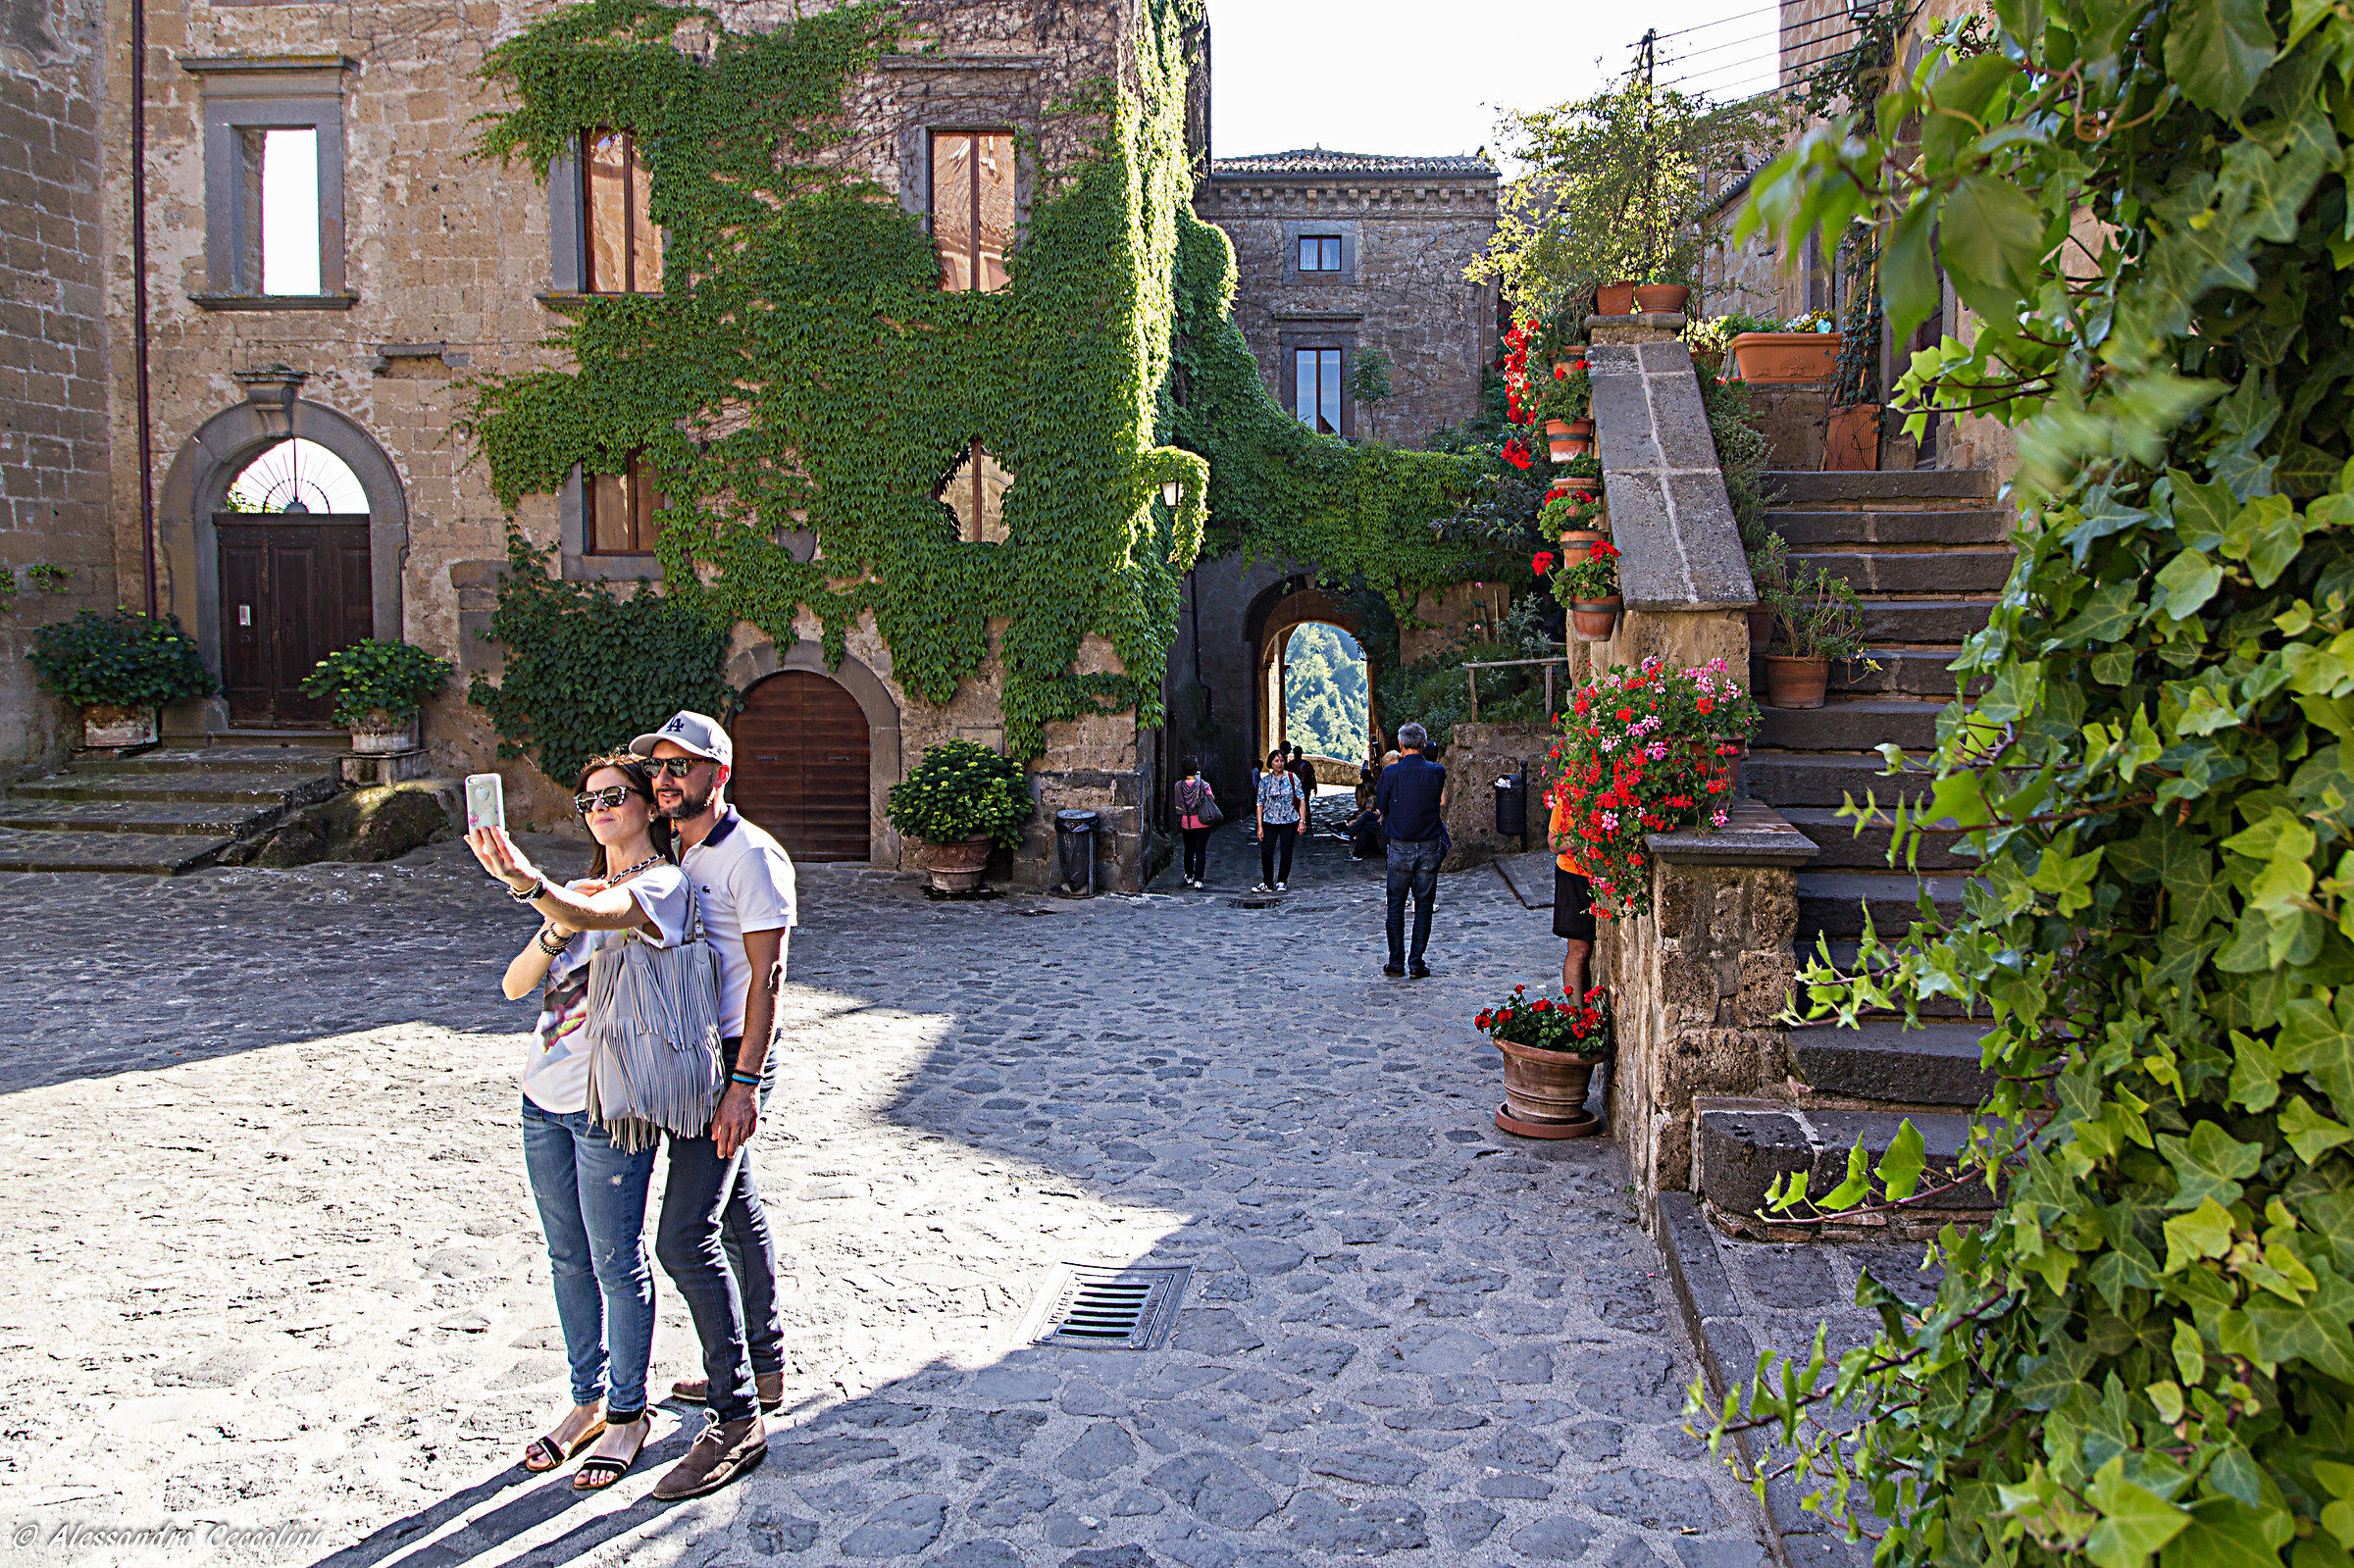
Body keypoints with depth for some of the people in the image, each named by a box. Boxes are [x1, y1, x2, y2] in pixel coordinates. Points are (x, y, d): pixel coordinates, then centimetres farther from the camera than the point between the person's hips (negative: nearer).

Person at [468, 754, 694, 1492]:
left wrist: (529, 883, -49)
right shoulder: (577, 892, 17)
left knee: (617, 1262, 2)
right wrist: (552, 931, -10)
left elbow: (599, 916, -31)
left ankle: (627, 1413, 17)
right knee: (568, 1258, 15)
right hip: (545, 1096, 8)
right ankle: (588, 1400, 29)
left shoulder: (662, 884, -8)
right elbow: (515, 985, 9)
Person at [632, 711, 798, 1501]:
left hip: (730, 1060, -9)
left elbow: (767, 972, -19)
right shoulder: (686, 853, 14)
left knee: (685, 1237, -13)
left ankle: (737, 1423, -5)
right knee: (738, 1218, 18)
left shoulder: (750, 856, -15)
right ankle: (763, 1369, 33)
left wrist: (744, 1082, -24)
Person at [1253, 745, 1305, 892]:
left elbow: (1301, 800, 2)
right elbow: (1260, 804, 6)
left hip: (1289, 821, -1)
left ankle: (1282, 882, 18)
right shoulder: (1264, 780, 5)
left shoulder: (1292, 778, 1)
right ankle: (1267, 884, 8)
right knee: (1266, 852, -4)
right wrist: (1260, 826, -1)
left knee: (1286, 853, 1)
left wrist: (1301, 821, -6)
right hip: (1270, 822, 1)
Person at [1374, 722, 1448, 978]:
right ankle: (1416, 963, 7)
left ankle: (1396, 962, 9)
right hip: (1430, 846, 1)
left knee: (1396, 904, 9)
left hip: (1400, 847, -1)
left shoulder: (1391, 772, -9)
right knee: (1423, 905, 7)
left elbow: (1381, 806, 3)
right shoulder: (1437, 772, -4)